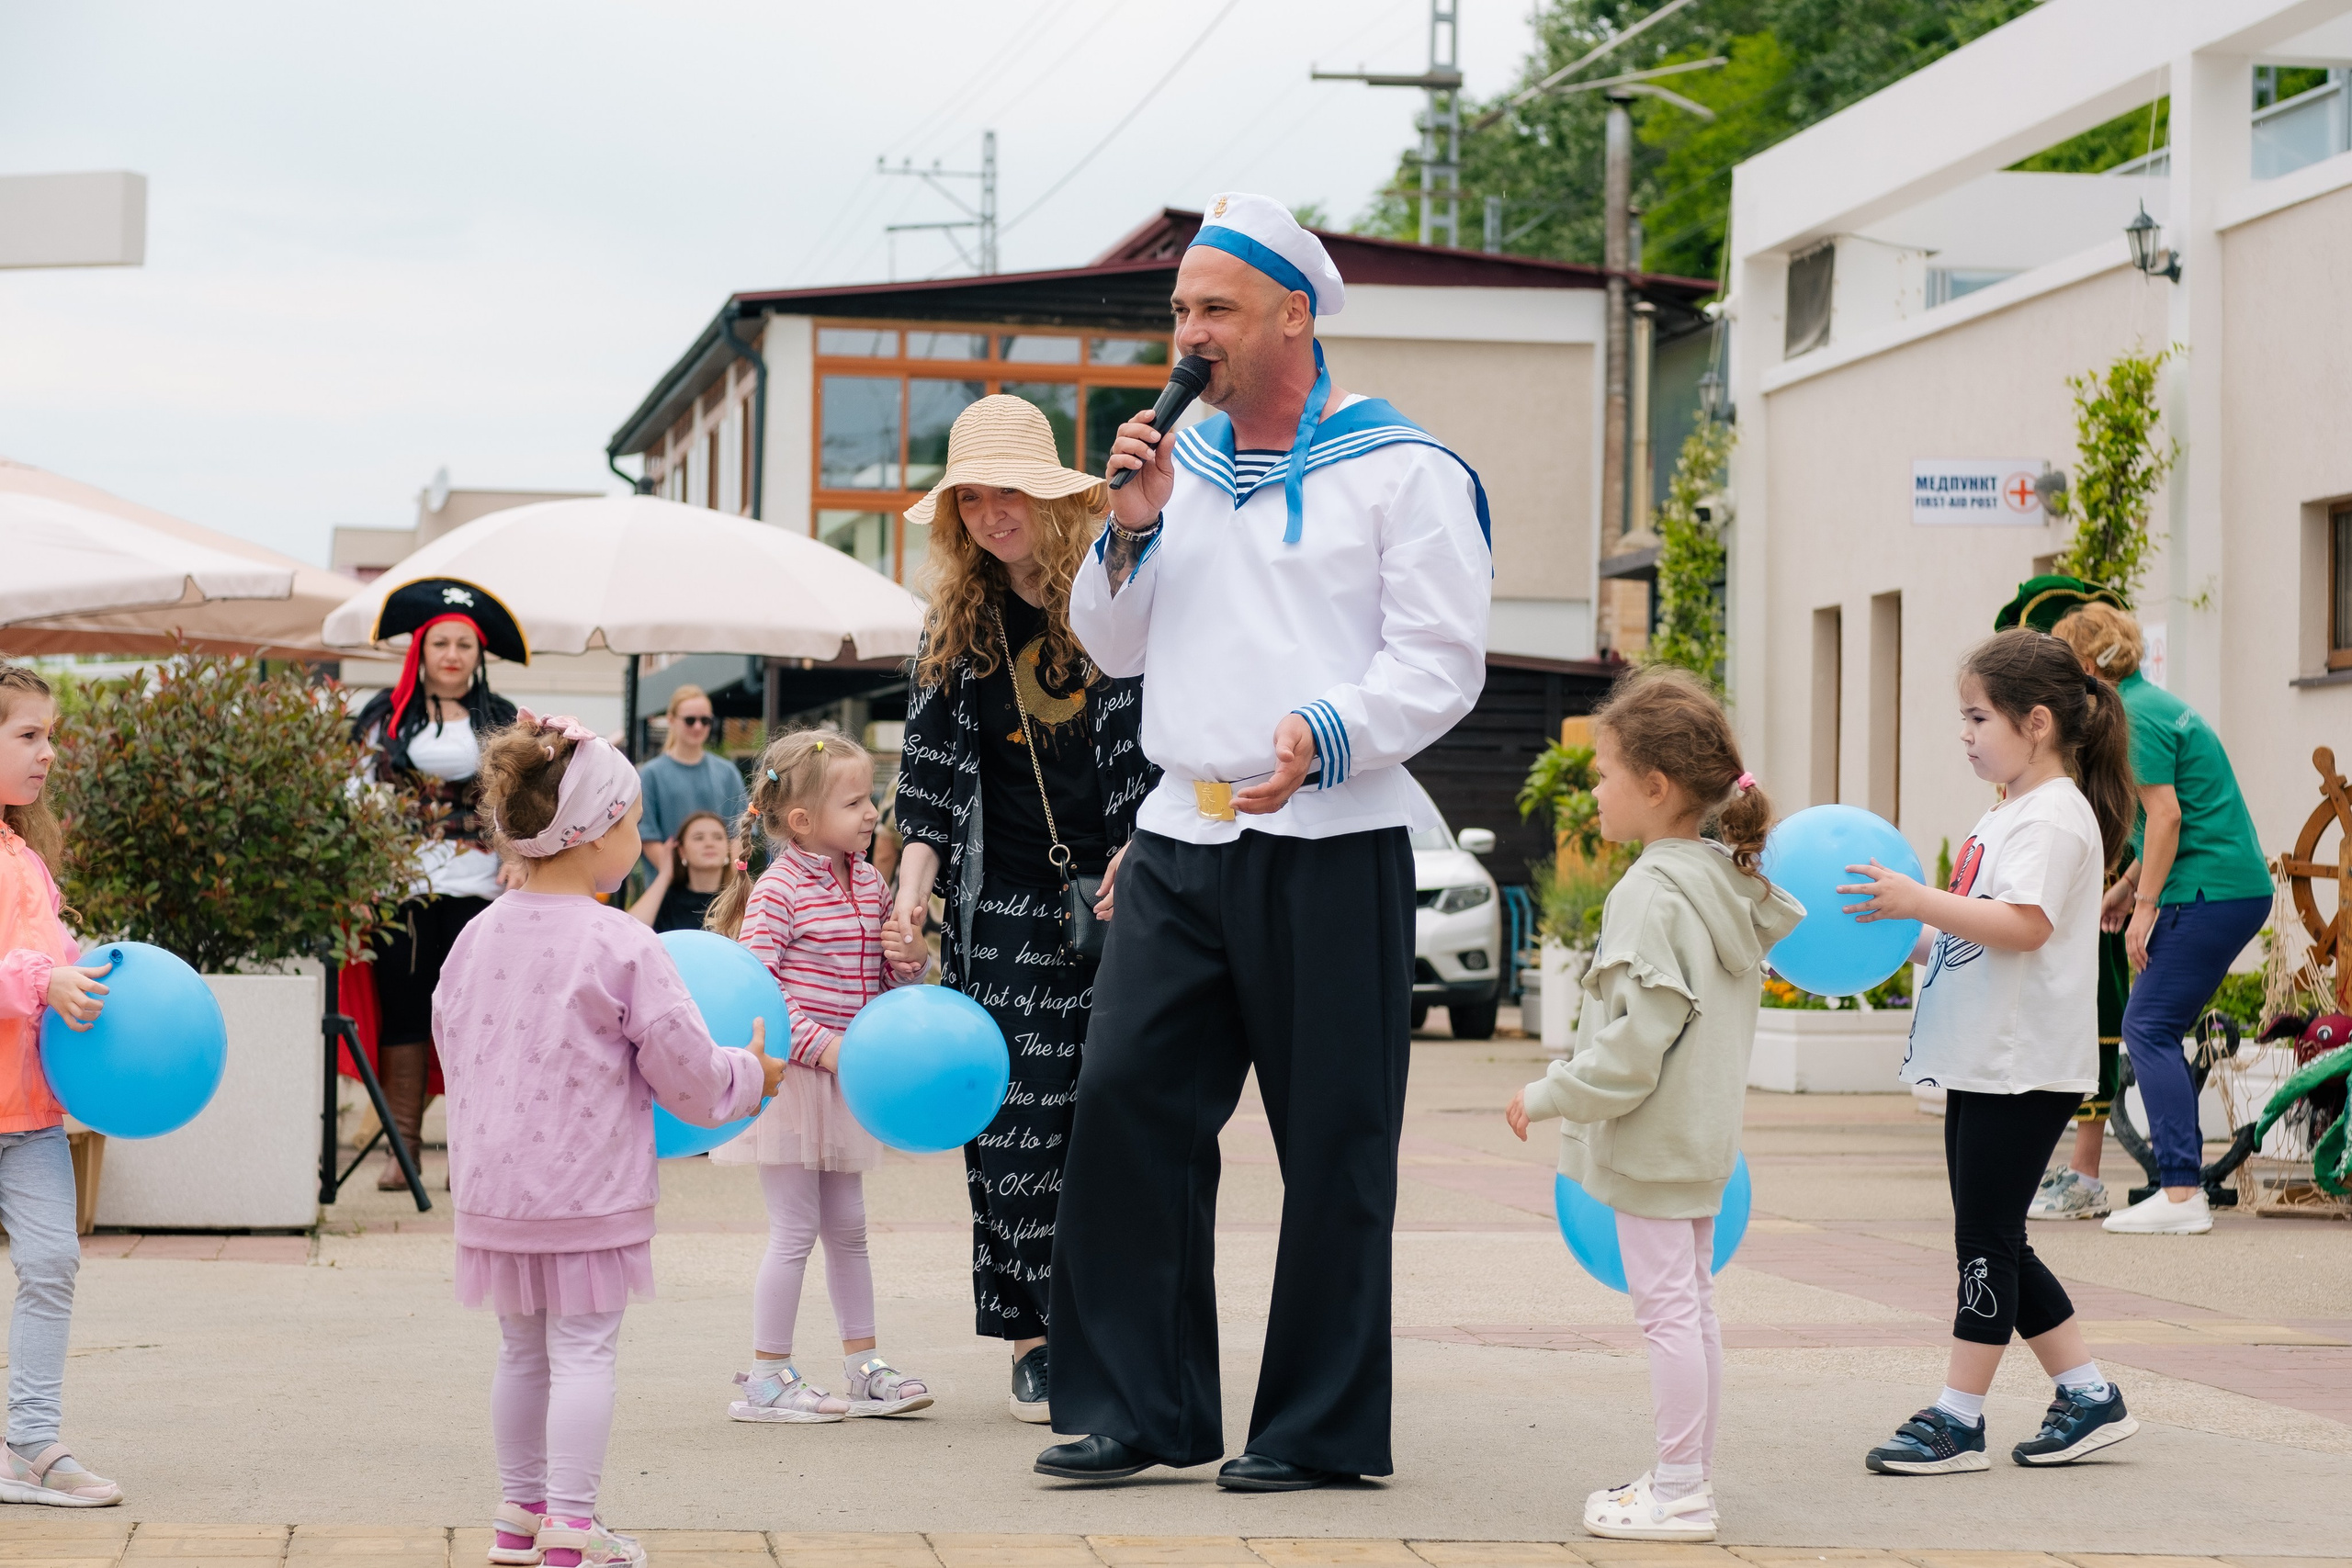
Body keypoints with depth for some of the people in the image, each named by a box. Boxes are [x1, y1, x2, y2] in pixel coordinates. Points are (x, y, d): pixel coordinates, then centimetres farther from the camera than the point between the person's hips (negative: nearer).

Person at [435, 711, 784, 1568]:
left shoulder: (479, 936, 2)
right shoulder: (621, 947, -15)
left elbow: (452, 1041, 14)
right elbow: (684, 1070, -9)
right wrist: (750, 1076, 11)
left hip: (494, 1184, 6)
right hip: (589, 1189, -6)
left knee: (523, 1349, 17)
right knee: (584, 1350, -1)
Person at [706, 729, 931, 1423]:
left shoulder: (868, 882, 9)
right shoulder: (777, 891, -15)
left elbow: (882, 977, 19)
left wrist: (908, 964, -4)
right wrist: (819, 1044, -24)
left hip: (844, 1079, 8)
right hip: (790, 1076, -8)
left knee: (847, 1228, 14)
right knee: (795, 1229, -5)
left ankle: (862, 1365, 22)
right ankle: (767, 1378, 3)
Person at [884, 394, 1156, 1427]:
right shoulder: (957, 627, 10)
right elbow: (933, 783, 9)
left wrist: (1141, 855, -13)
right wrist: (911, 891, -3)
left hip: (1122, 891, -2)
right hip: (1006, 907, 2)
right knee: (1016, 1119, -4)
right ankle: (1036, 1338, 2)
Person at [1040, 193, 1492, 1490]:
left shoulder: (1400, 469, -2)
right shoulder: (1181, 462, 16)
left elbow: (1441, 663, -8)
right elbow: (1114, 648, 20)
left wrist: (1326, 736, -23)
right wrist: (1133, 531, 3)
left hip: (1332, 848, -5)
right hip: (1182, 842, 5)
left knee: (1333, 1141, 0)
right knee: (1125, 1104, -1)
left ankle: (1321, 1427, 9)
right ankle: (1139, 1406, 7)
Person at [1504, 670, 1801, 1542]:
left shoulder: (1651, 895, -20)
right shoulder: (1731, 887, 9)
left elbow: (1636, 1039, -23)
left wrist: (1550, 1097, -13)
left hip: (1651, 1139, -10)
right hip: (1706, 1135, 10)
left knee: (1667, 1307, -5)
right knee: (1692, 1302, 14)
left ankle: (1679, 1492, -1)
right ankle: (1691, 1477, 21)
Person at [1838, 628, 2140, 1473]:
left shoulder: (2056, 816, -13)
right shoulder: (2003, 817, 18)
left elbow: (2024, 926, -26)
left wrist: (1919, 900, -30)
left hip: (2026, 1066, -10)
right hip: (1985, 1062, 10)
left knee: (1987, 1238, -6)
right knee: (1994, 1244, 11)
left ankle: (1958, 1418, -2)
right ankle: (2089, 1399, 17)